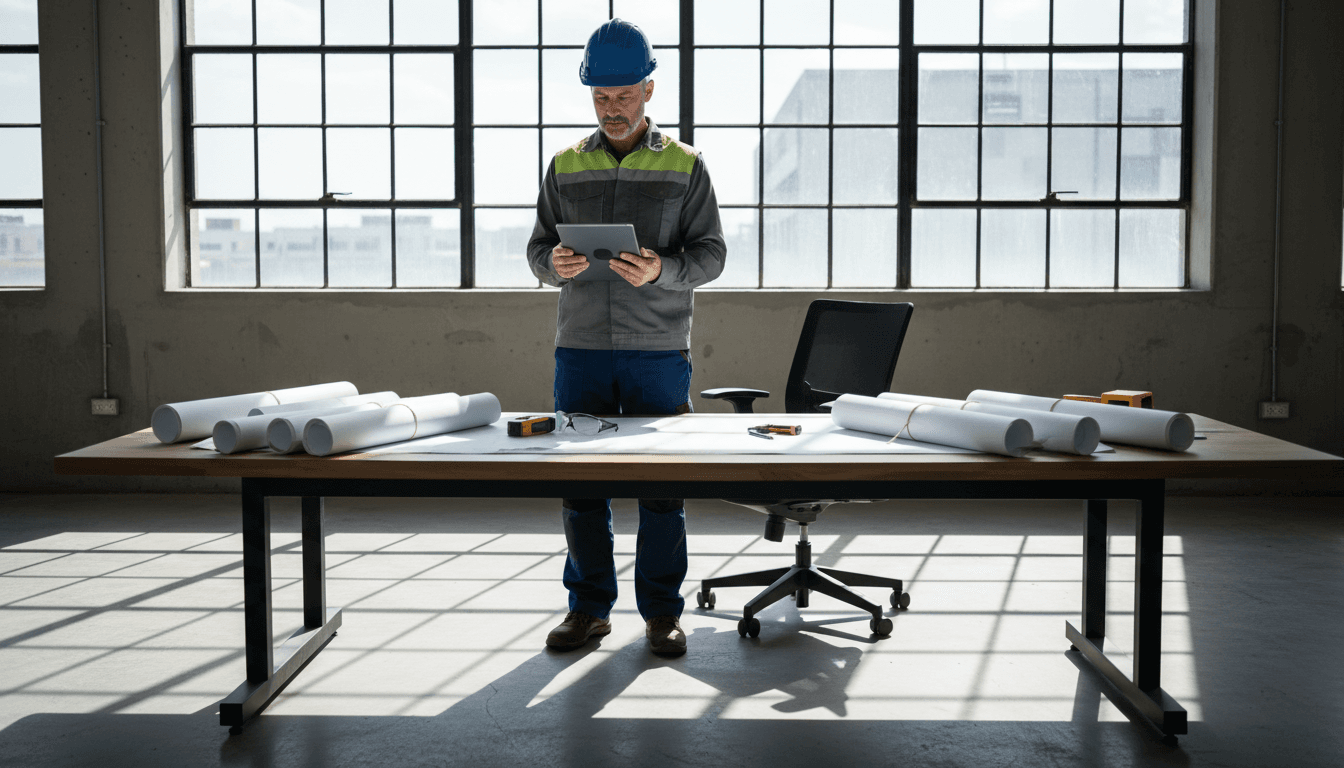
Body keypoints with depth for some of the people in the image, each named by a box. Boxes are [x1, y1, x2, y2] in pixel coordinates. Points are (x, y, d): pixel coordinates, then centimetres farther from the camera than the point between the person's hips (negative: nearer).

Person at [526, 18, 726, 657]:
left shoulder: (684, 166, 5)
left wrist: (662, 271, -19)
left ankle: (661, 611, 16)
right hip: (580, 347, 2)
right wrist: (555, 264, -12)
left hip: (659, 350, -2)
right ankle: (588, 608, 19)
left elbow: (711, 252, 1)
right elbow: (538, 246, 12)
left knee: (662, 485, 3)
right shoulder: (565, 167, 12)